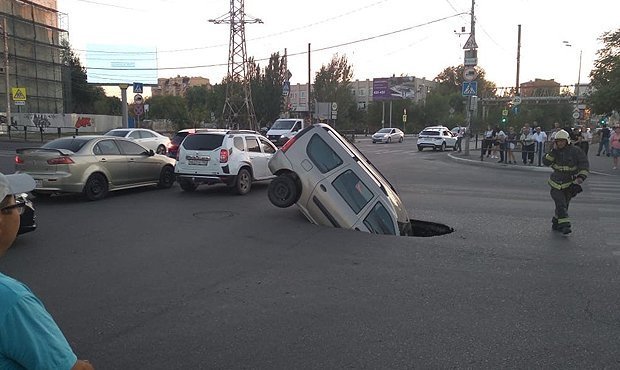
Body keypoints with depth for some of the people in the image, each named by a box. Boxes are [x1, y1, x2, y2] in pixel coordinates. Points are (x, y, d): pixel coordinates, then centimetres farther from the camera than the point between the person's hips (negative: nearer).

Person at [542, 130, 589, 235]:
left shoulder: (575, 151, -6)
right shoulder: (555, 151, 3)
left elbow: (585, 166, -8)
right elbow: (546, 162, -10)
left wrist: (580, 179, -20)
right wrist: (554, 150, -17)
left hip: (569, 184, 0)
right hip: (556, 184, 1)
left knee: (563, 205, 8)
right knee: (560, 204, -12)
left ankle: (555, 223, 23)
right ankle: (564, 225, -15)